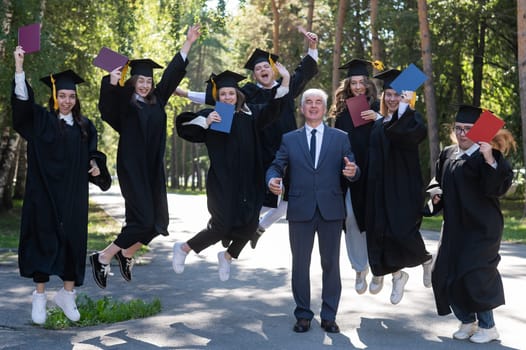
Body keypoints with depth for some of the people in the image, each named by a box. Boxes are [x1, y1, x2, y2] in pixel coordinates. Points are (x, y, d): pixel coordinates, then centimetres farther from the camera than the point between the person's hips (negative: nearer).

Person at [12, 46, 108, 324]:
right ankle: (39, 296, 8)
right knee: (44, 239, -1)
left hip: (73, 196, 3)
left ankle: (67, 293, 17)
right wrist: (19, 66, -22)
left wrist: (95, 165, -4)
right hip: (45, 193, -3)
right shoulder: (41, 120, 0)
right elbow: (22, 100, -14)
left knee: (73, 240, 4)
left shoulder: (85, 126, 11)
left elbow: (92, 154, 19)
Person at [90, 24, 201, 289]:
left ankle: (126, 255, 29)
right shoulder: (124, 103, -3)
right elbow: (107, 104, -24)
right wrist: (112, 82, -43)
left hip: (153, 170, 7)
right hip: (132, 169, -7)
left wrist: (188, 43, 21)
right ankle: (103, 258, 3)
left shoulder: (157, 100, 12)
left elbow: (172, 73, 18)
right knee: (143, 220, -12)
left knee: (157, 220, 8)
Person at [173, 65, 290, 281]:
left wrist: (285, 81, -13)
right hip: (222, 181, -4)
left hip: (247, 182, 4)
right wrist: (205, 122, -21)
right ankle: (183, 248, 19)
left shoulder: (249, 114, 8)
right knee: (222, 226, -5)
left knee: (249, 226, 6)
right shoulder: (210, 115, 0)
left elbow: (271, 110, -1)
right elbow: (183, 127, -5)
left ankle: (228, 256, 35)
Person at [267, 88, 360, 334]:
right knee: (300, 264, 5)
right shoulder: (289, 139, 10)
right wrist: (272, 180, -18)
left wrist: (352, 172, -20)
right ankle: (303, 315, 16)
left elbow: (351, 171, 4)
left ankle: (329, 316, 15)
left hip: (331, 210, 0)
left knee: (331, 263, 5)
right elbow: (276, 166, 5)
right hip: (300, 210, 0)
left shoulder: (340, 138, 9)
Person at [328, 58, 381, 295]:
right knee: (352, 220, 0)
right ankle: (360, 269, 14)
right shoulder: (342, 110, 10)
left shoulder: (377, 108, 3)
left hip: (372, 173, -2)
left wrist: (378, 119, -18)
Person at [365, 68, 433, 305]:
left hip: (404, 186, -6)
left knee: (402, 230, -12)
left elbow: (415, 132, -27)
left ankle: (426, 260, 18)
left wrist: (404, 106, -26)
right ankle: (397, 275, 19)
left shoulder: (411, 118, -2)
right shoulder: (378, 124, 16)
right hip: (380, 187, 6)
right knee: (380, 230, 2)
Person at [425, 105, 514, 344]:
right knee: (444, 275, 5)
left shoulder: (488, 156, -10)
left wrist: (489, 160, -36)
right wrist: (436, 192, 2)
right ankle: (467, 321, 23)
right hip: (454, 227, 7)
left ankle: (488, 326, 9)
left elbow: (499, 187, -23)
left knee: (473, 275, -10)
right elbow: (439, 180, 23)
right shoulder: (447, 154, 10)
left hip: (481, 227, -7)